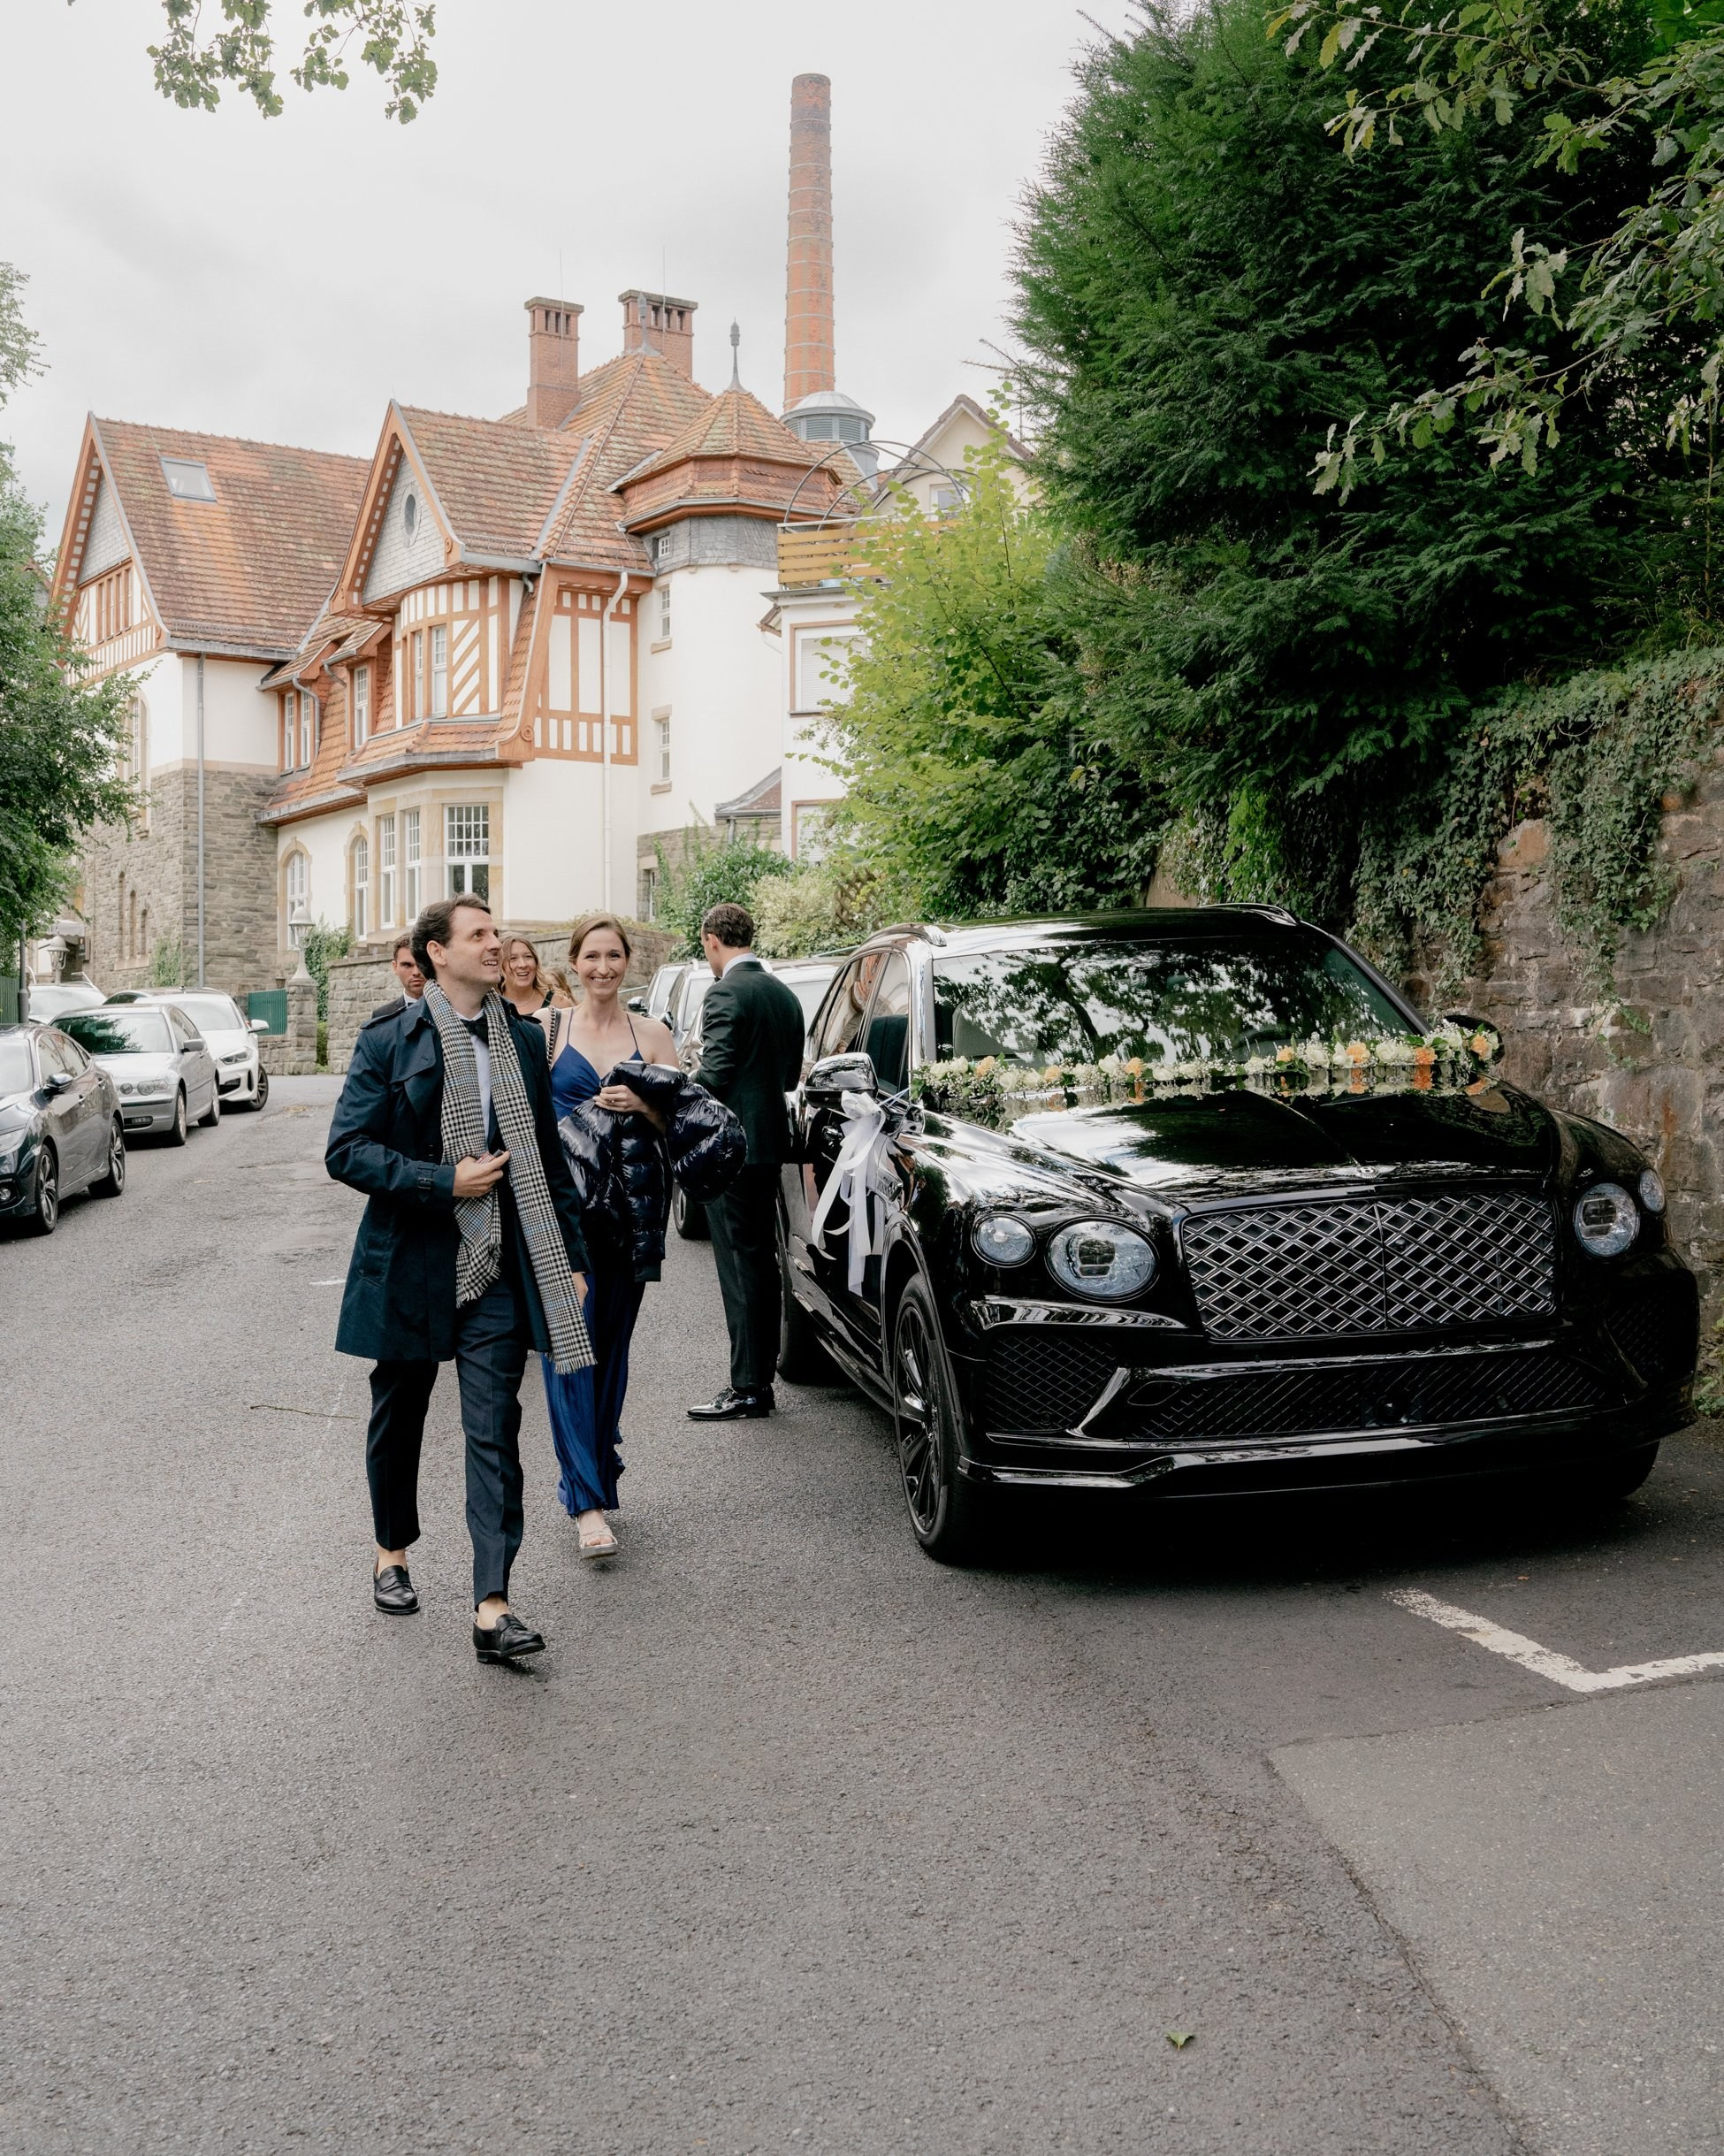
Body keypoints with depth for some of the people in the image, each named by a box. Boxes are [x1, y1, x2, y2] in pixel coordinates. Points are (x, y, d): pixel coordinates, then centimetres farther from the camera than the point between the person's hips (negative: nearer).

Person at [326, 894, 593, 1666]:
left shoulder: (523, 1039, 7)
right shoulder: (390, 1039, -5)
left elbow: (547, 1158, 12)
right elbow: (346, 1150, -9)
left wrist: (572, 1257, 10)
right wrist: (445, 1181, -17)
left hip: (498, 1267, 2)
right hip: (411, 1265, -1)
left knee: (494, 1431, -5)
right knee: (398, 1418, 15)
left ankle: (492, 1607, -5)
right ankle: (392, 1554, 39)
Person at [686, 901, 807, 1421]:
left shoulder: (725, 993, -14)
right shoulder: (784, 994, 12)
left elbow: (713, 1074, -20)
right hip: (771, 1140, 9)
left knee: (739, 1264, -5)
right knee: (762, 1261, 14)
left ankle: (746, 1387, -2)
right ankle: (762, 1376, 22)